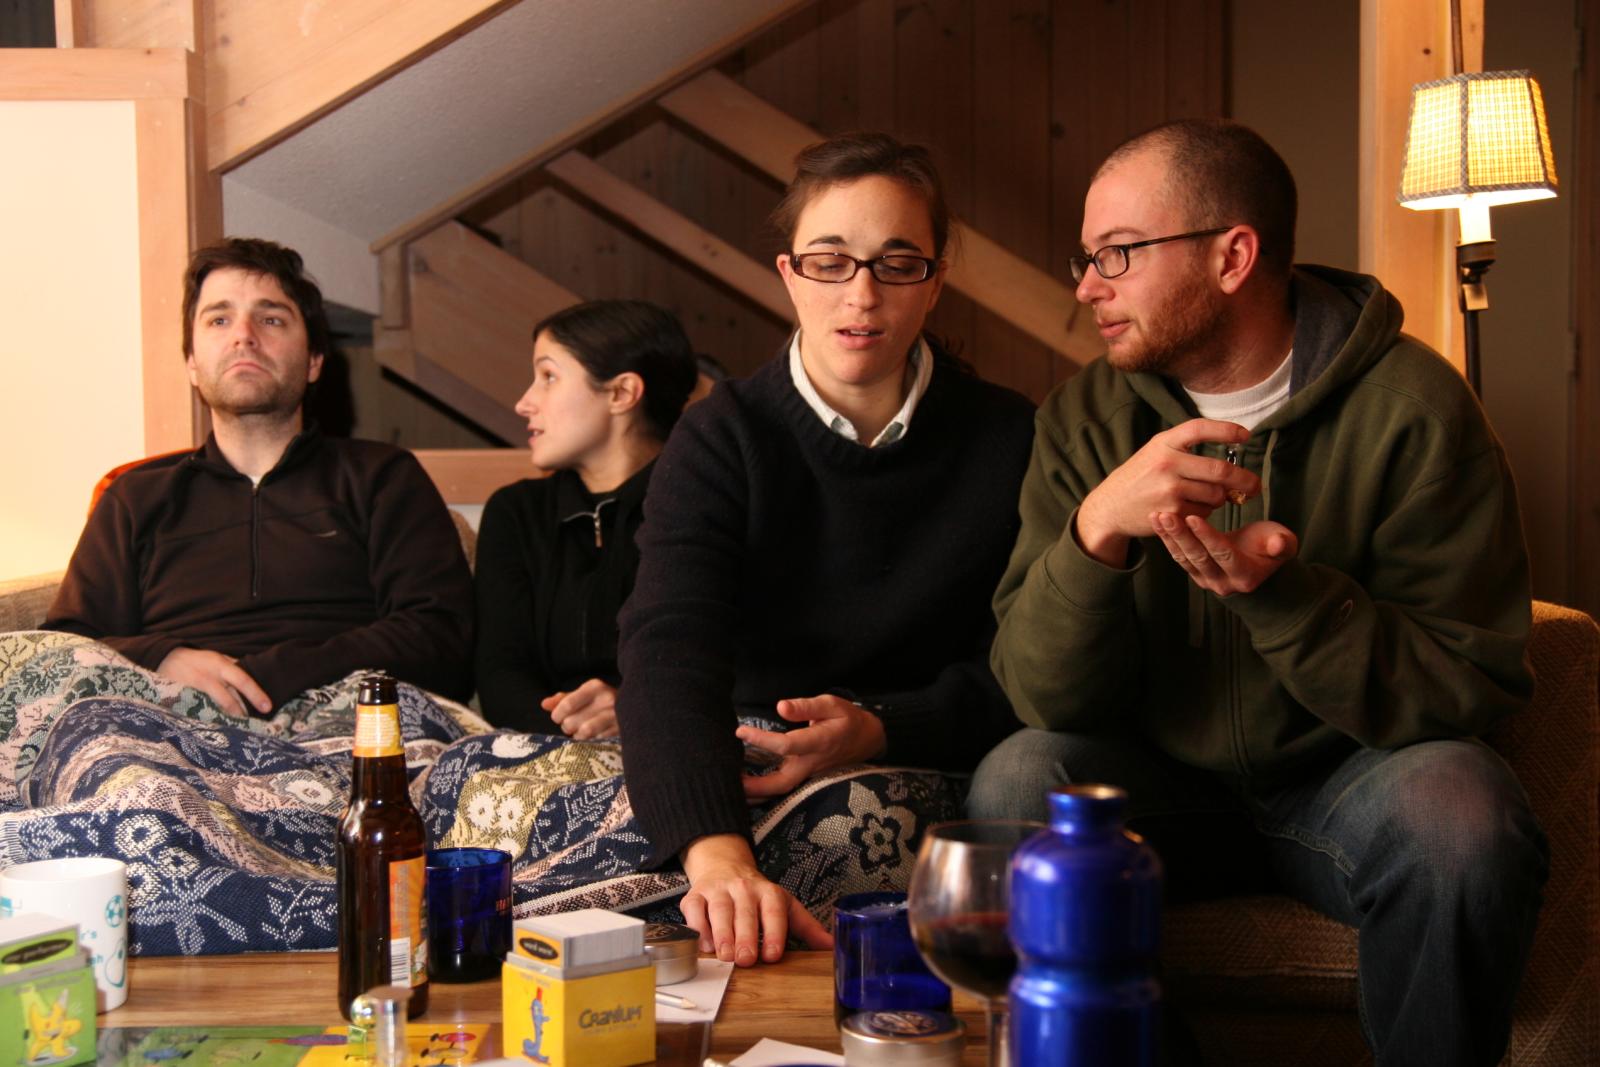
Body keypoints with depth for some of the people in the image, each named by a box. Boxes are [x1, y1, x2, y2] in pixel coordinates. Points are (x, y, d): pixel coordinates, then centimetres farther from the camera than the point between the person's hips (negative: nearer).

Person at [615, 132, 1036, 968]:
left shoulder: (1007, 441, 3)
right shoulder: (720, 441, -2)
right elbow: (671, 652, -19)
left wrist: (881, 729, -18)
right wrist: (716, 851, -38)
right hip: (746, 766, 0)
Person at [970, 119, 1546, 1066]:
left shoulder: (1411, 406, -12)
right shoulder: (1085, 419, -4)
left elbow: (1475, 685, -14)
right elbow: (1046, 697, -12)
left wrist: (1280, 593, -30)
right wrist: (1095, 531, -31)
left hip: (1340, 773, -1)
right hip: (1158, 776, 2)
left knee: (1459, 814, -32)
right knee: (1016, 783, -27)